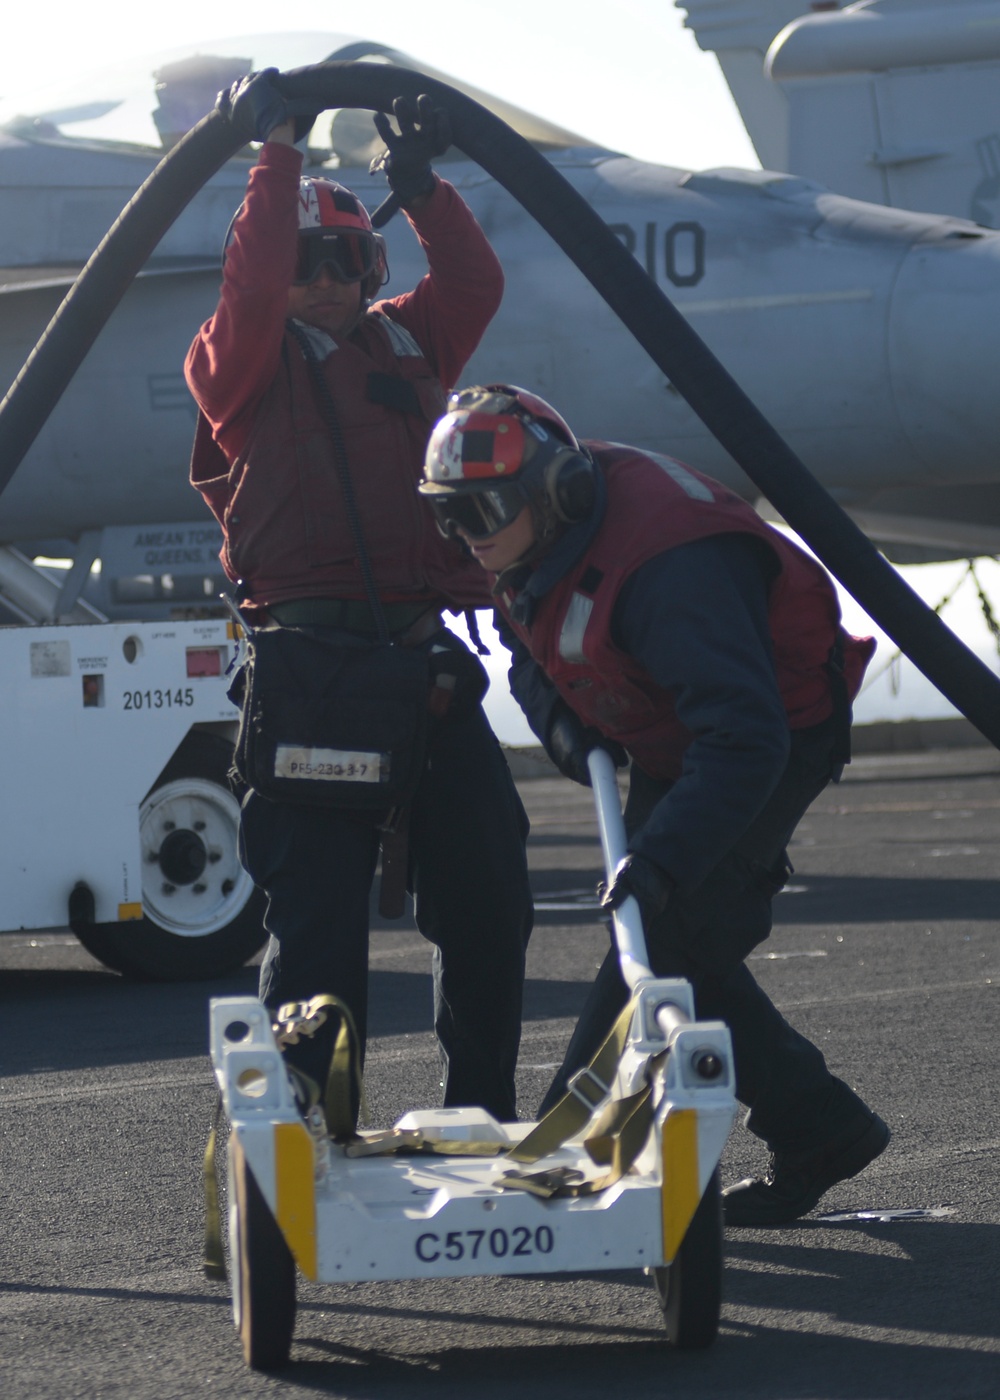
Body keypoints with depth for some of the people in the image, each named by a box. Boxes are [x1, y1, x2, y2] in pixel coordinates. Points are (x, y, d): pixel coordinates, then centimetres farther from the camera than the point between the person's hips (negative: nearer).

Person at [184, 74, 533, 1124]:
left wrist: (421, 186, -3)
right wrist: (276, 155, -11)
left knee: (488, 903, 8)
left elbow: (474, 286, 7)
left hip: (426, 660, 5)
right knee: (319, 915, -7)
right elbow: (253, 284, -12)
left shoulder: (404, 343, 20)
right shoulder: (243, 363, 6)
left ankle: (484, 1117, 21)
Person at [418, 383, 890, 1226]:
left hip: (781, 737, -9)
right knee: (683, 946, 8)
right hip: (669, 748, 10)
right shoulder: (540, 534, -9)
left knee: (669, 933, -16)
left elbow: (743, 740, -44)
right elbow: (528, 648, 12)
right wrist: (559, 719, -8)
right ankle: (821, 1133, 16)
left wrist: (663, 861, -53)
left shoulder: (665, 568, -37)